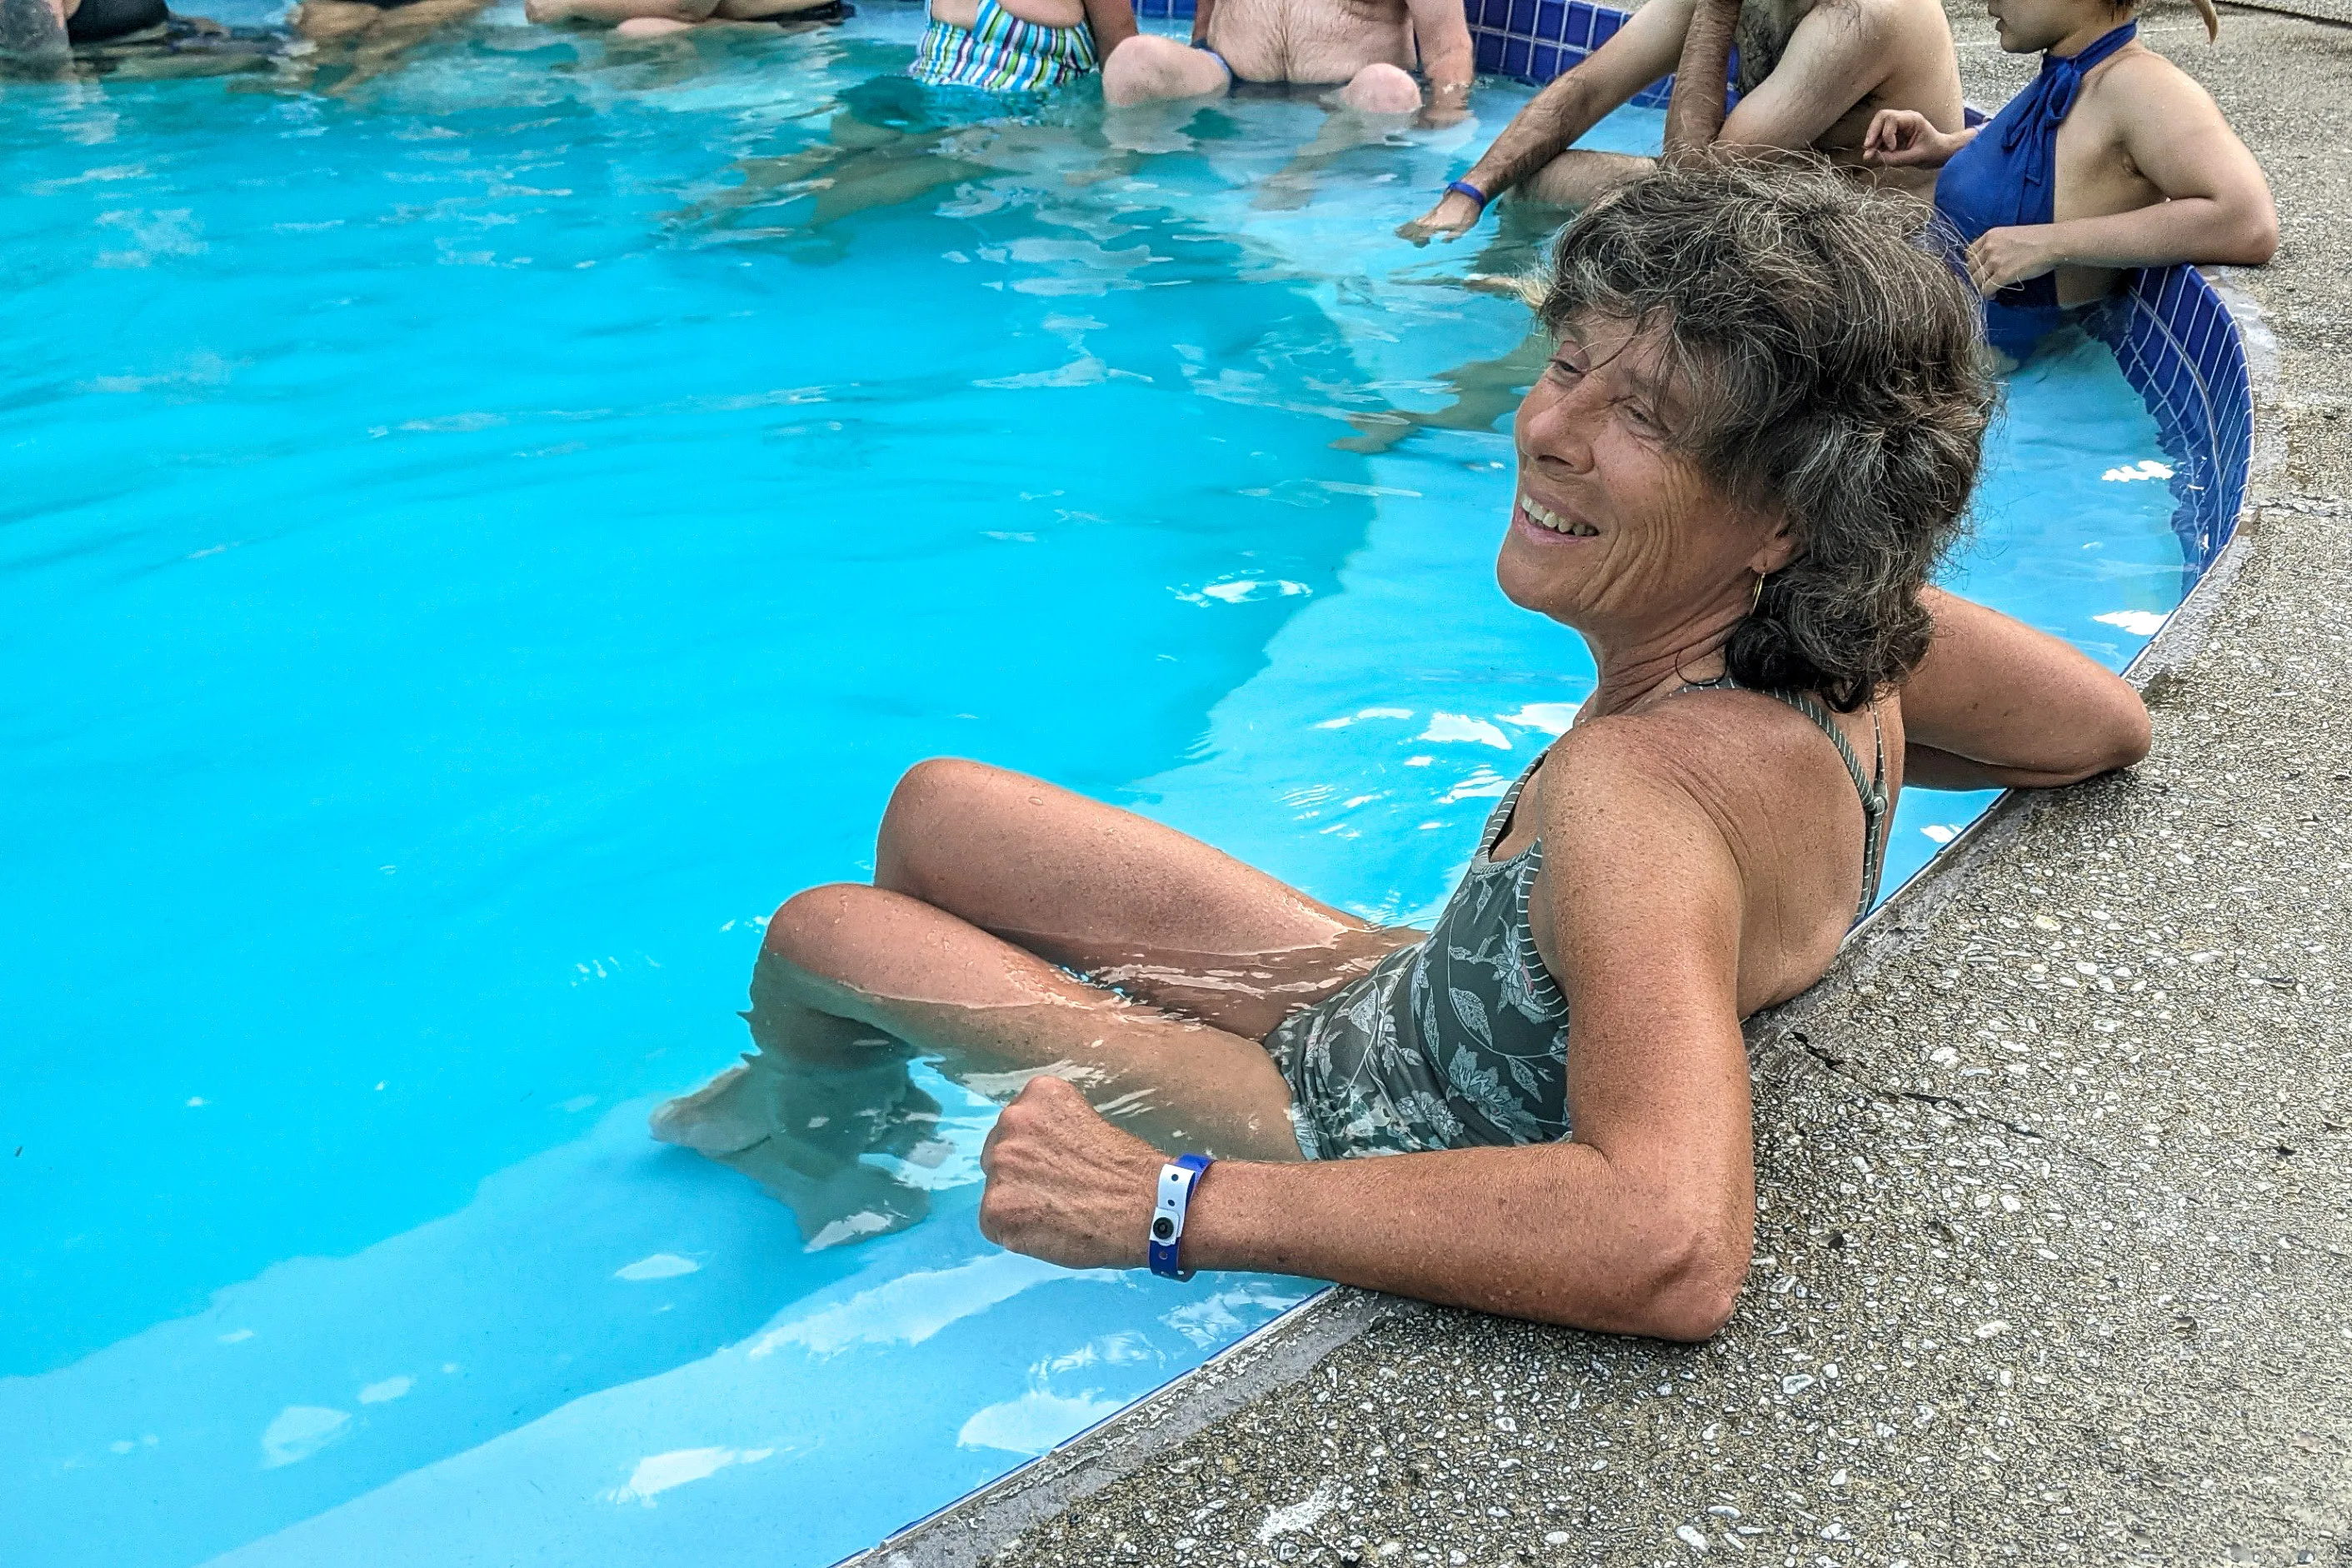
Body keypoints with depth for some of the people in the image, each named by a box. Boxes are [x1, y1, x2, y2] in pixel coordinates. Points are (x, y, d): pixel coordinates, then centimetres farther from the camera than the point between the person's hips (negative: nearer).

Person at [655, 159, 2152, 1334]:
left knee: (817, 931, 5)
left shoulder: (1637, 796, -41)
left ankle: (809, 1123, 43)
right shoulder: (1846, 636, -17)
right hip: (1413, 994, 8)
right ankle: (836, 1096, 45)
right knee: (932, 813, 15)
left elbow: (1674, 1250, -55)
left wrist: (1169, 1203, -47)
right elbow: (2111, 724, 2)